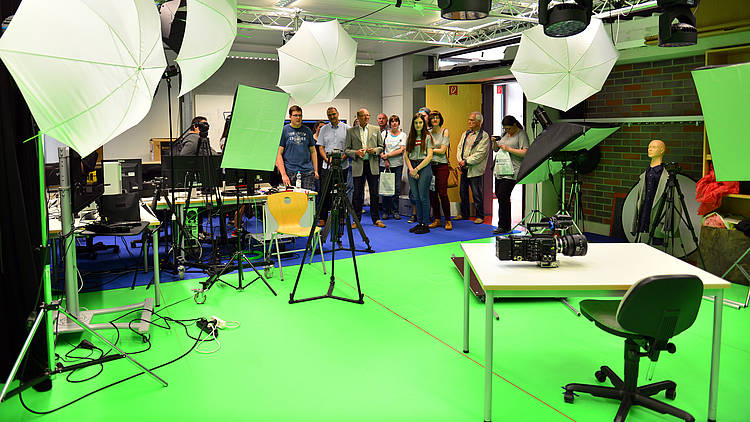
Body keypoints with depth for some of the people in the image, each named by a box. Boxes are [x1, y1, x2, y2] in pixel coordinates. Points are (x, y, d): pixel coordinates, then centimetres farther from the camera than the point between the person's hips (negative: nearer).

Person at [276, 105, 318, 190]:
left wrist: (316, 171, 7)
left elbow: (313, 151, 17)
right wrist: (283, 174, -11)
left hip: (308, 171, 3)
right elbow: (279, 154, -2)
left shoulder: (307, 131, 12)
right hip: (290, 172, -2)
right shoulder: (284, 130, 2)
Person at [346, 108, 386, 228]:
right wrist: (356, 152, -14)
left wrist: (375, 150, -9)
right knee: (358, 194, 2)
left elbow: (381, 146, 12)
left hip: (373, 165, 1)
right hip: (358, 165, -1)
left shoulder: (375, 129, 9)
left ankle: (376, 219, 15)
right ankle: (356, 220, 12)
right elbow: (347, 149, 4)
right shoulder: (351, 131, 5)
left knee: (374, 193, 5)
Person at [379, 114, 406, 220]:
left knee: (397, 188, -1)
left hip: (398, 165, 0)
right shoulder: (384, 133, 8)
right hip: (384, 164, 0)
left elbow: (401, 150, -4)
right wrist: (385, 160, -10)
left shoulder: (403, 135, 7)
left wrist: (387, 155, -10)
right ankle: (386, 211, 8)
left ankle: (395, 211, 8)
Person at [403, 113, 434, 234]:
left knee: (423, 197, -5)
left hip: (424, 167, -5)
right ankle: (419, 222, 14)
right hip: (412, 167, 5)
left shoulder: (427, 137, 0)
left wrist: (417, 169, -11)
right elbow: (406, 155, 9)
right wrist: (411, 169, -6)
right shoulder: (410, 138, 13)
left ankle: (425, 224, 0)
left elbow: (429, 156, -7)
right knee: (416, 197, 7)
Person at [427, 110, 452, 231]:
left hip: (442, 165, -4)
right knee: (432, 193, 4)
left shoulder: (445, 132, 0)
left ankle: (448, 220, 2)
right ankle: (436, 219, 14)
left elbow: (442, 150, -8)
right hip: (430, 165, 4)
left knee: (442, 193, -8)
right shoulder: (428, 133, 11)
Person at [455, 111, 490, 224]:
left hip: (475, 170, -7)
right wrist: (460, 161, -5)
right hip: (464, 169, 7)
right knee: (463, 192, 13)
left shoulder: (484, 136, -7)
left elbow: (480, 154, -15)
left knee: (477, 194, -2)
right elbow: (459, 148, 11)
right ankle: (464, 214, 25)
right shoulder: (465, 134, 14)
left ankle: (480, 216, 9)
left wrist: (466, 161, -15)